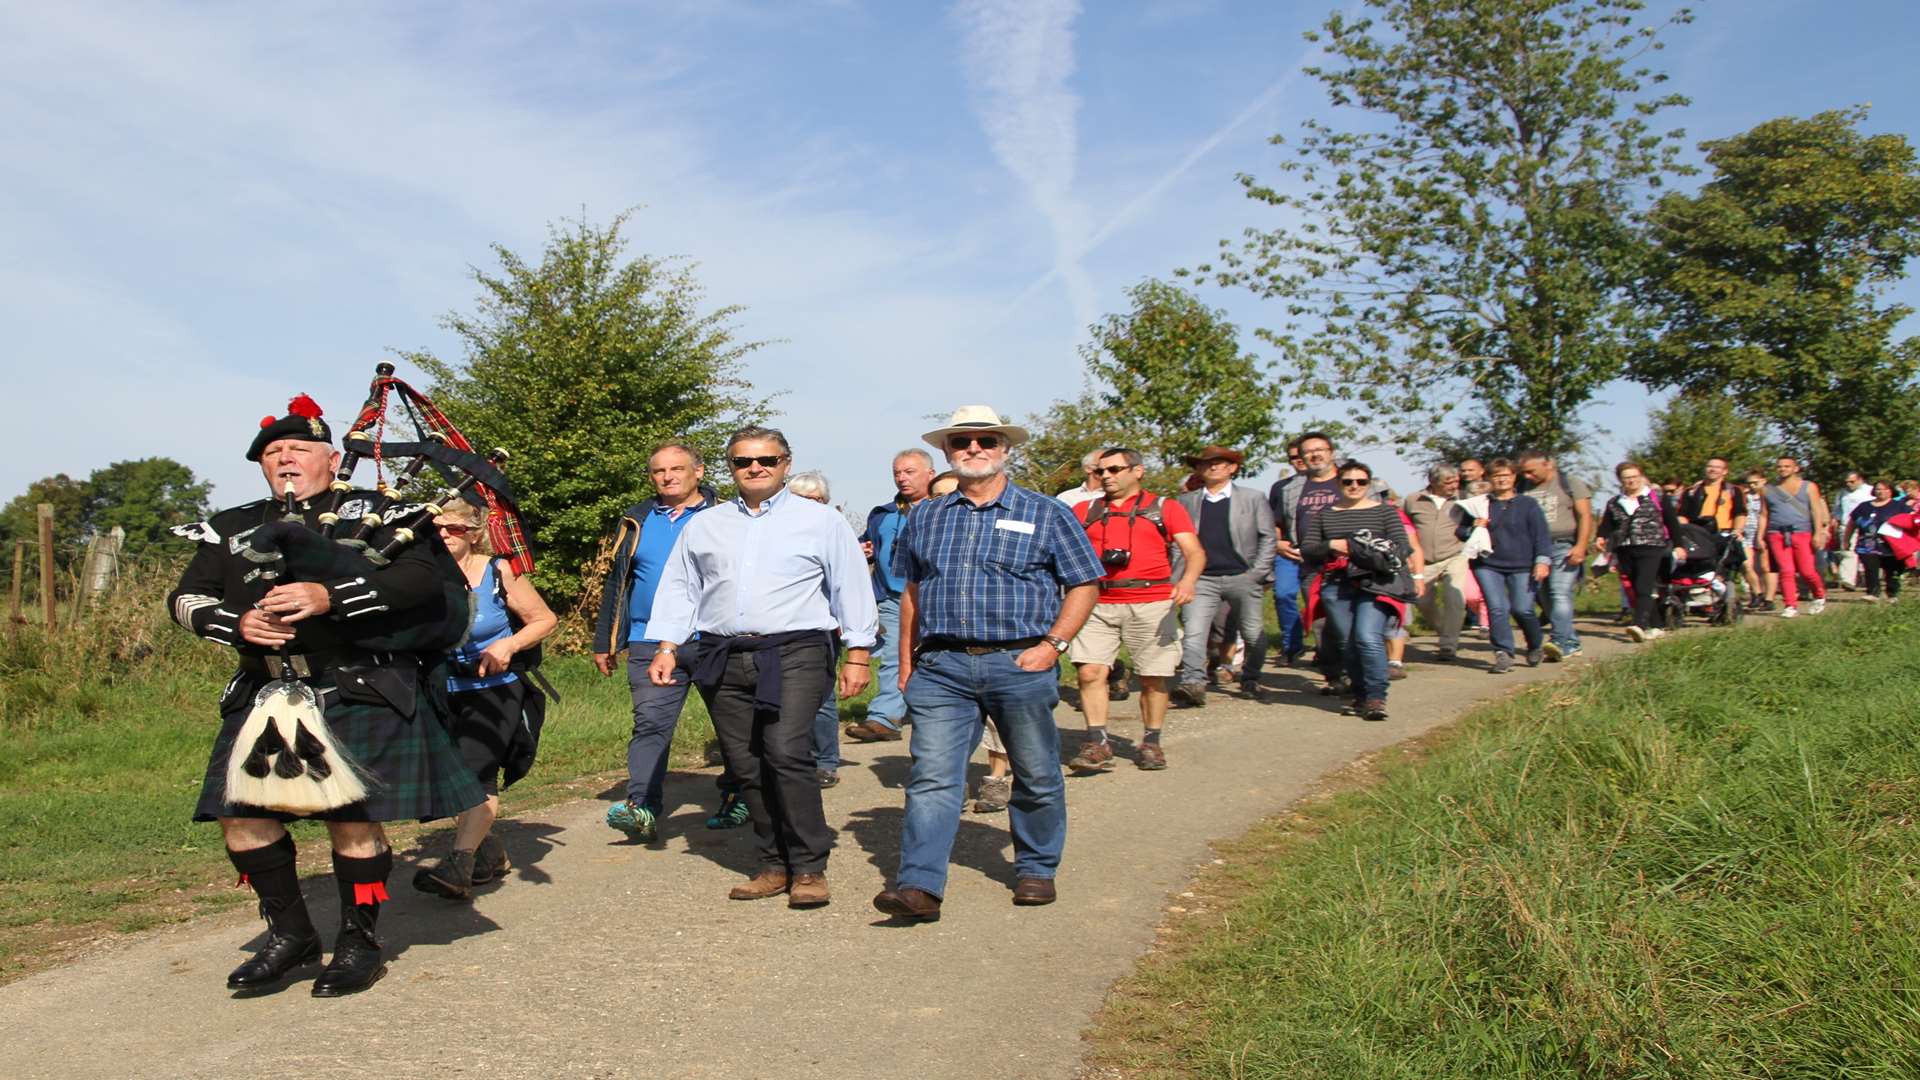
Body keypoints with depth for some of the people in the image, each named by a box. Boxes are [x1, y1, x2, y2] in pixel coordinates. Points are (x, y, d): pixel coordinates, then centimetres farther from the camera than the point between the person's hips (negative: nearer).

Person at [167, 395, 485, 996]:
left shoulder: (375, 513, 2)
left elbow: (423, 576, -13)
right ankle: (291, 935, 21)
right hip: (266, 695, 5)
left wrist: (330, 597, -23)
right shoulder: (233, 529, 17)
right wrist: (237, 623, -10)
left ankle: (359, 943, 14)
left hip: (361, 693, -5)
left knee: (352, 818, -5)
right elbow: (187, 599, 12)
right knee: (241, 814, 2)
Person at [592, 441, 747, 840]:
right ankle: (642, 808, -13)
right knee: (650, 722, -9)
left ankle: (736, 798, 24)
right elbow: (615, 584, 18)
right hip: (651, 645, 2)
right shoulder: (636, 522, 14)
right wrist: (604, 643, 15)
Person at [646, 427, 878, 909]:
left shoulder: (820, 521, 9)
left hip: (795, 655, -4)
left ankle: (809, 868, -8)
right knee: (746, 767, 2)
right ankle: (775, 866, 14)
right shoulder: (703, 526, 19)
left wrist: (857, 656, 2)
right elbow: (678, 589, 19)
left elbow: (851, 588, 7)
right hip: (723, 661, 4)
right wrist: (666, 647, 8)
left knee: (787, 754, -19)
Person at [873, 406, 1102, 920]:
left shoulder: (1045, 514, 4)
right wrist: (906, 661, 12)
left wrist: (1053, 644, -8)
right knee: (932, 777, -7)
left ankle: (1036, 870, 28)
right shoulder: (926, 518, 14)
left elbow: (1084, 585, 4)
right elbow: (912, 592, 19)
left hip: (1020, 665, -1)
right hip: (941, 666, 2)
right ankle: (919, 885, -9)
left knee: (1037, 778, 10)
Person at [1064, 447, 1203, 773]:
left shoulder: (1165, 508, 8)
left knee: (1154, 677, 2)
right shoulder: (1085, 511, 16)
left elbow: (1194, 552, -2)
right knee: (1089, 671, -11)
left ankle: (1151, 743, 17)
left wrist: (1187, 580, -21)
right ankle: (1097, 743, -4)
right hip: (1098, 604, 2)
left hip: (1152, 604, -2)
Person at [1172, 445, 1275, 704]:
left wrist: (1258, 572, -4)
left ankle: (1251, 680, 27)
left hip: (1242, 578, 0)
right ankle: (1193, 684, -16)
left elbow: (1267, 537, 5)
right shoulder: (1186, 501, 12)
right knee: (1193, 632, -14)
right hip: (1201, 579, 1)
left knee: (1253, 635, 7)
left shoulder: (1253, 498, 8)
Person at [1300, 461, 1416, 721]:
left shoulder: (1385, 511, 9)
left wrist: (1367, 553, -14)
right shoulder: (1324, 515, 15)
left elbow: (1402, 547, 0)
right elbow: (1306, 550, 9)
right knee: (1348, 644, 4)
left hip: (1374, 585, -3)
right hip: (1336, 588, 3)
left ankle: (1376, 697, -13)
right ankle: (1360, 695, 19)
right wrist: (1331, 546, -10)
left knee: (1368, 638, -19)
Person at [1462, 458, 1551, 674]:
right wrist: (1474, 528, -6)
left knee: (1522, 609, -9)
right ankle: (1503, 655, -8)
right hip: (1488, 566, 2)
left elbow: (1542, 535, 3)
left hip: (1522, 567, -1)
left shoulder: (1527, 504, 8)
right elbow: (1459, 531, 16)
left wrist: (1543, 560, -10)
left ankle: (1536, 647, 19)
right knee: (1497, 608, -12)